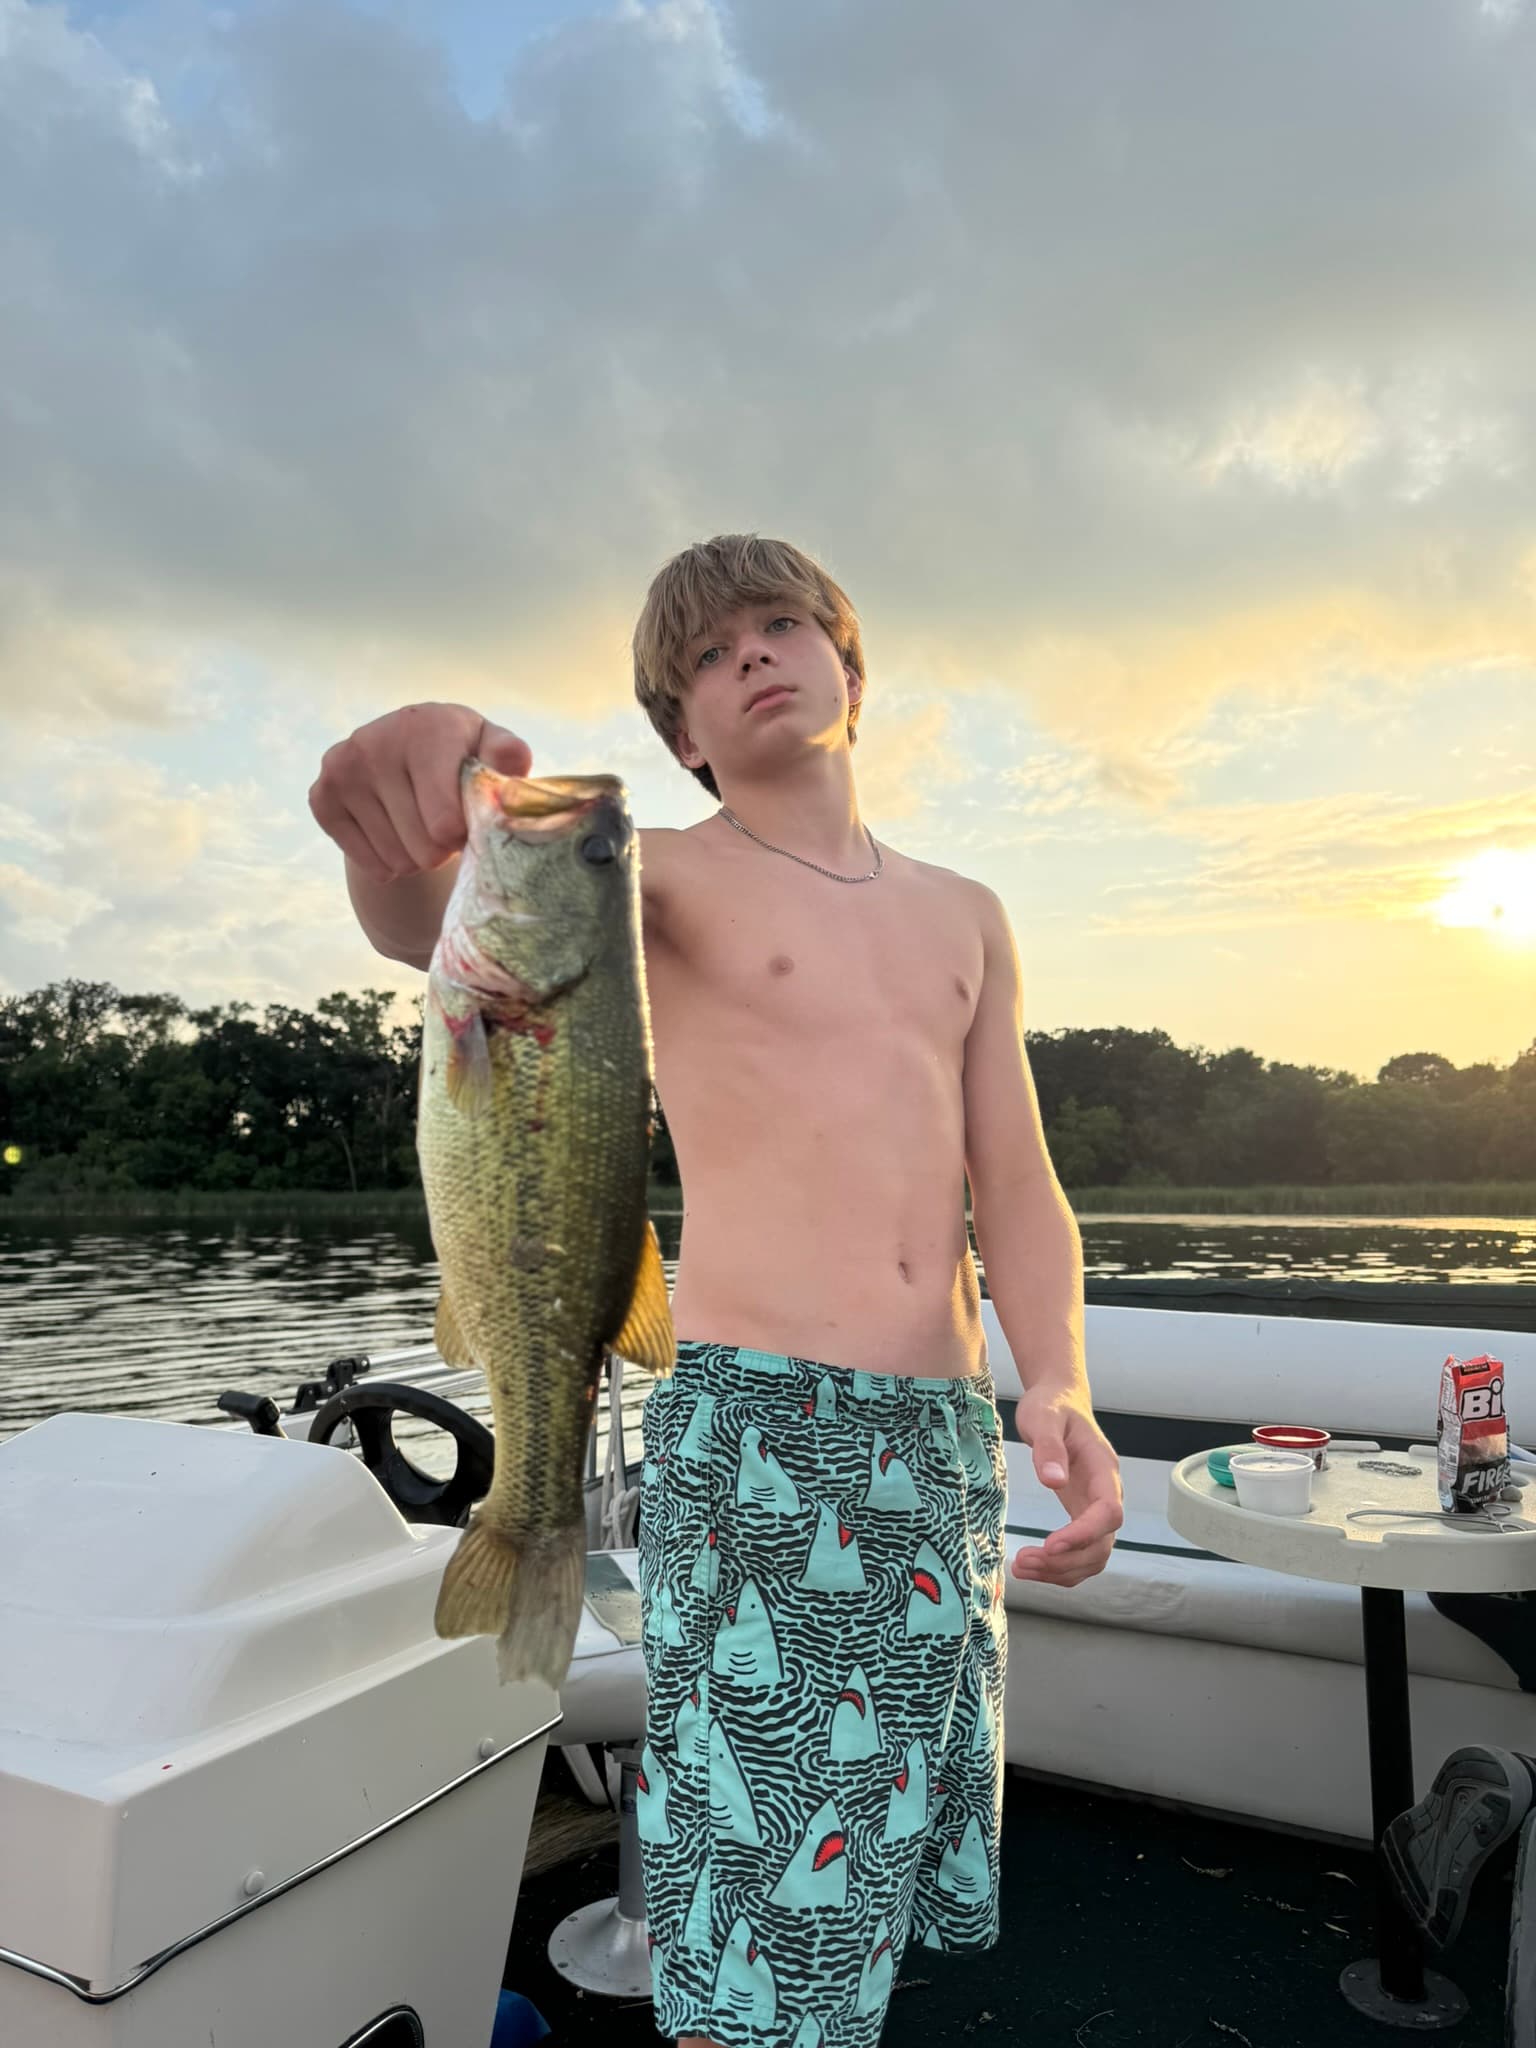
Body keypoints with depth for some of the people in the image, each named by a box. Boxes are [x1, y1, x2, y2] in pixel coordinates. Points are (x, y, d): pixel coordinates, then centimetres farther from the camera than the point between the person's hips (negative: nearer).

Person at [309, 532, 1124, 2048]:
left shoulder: (964, 918, 15)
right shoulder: (663, 881, 1)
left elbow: (1017, 1191, 10)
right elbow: (444, 924, -20)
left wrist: (1057, 1386, -7)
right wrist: (398, 827, -43)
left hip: (948, 1436, 6)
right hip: (757, 1428, -5)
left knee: (898, 1880, 19)